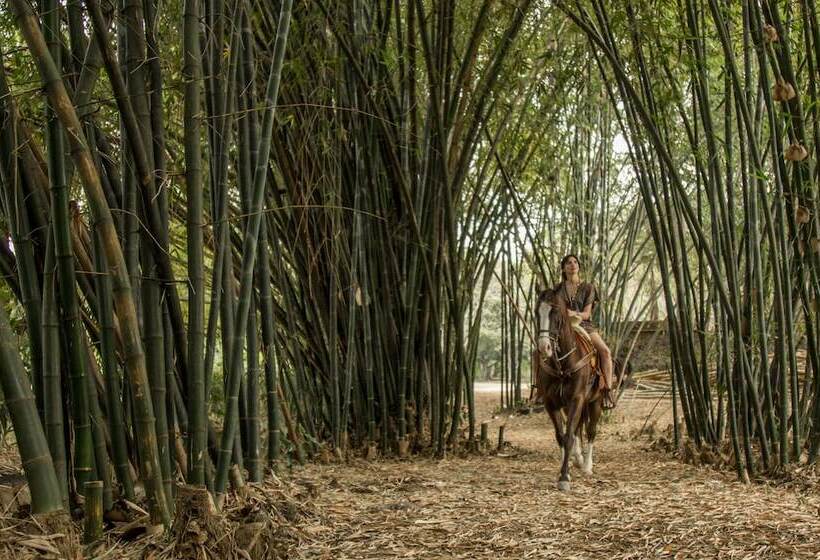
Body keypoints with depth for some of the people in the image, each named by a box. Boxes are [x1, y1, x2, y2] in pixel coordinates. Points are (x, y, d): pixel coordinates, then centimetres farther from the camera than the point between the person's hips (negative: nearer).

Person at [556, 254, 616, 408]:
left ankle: (608, 391, -22)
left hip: (584, 325, -1)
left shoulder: (588, 288, 6)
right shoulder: (559, 289, 10)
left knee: (605, 351, -28)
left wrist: (575, 314, -23)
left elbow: (587, 313, -2)